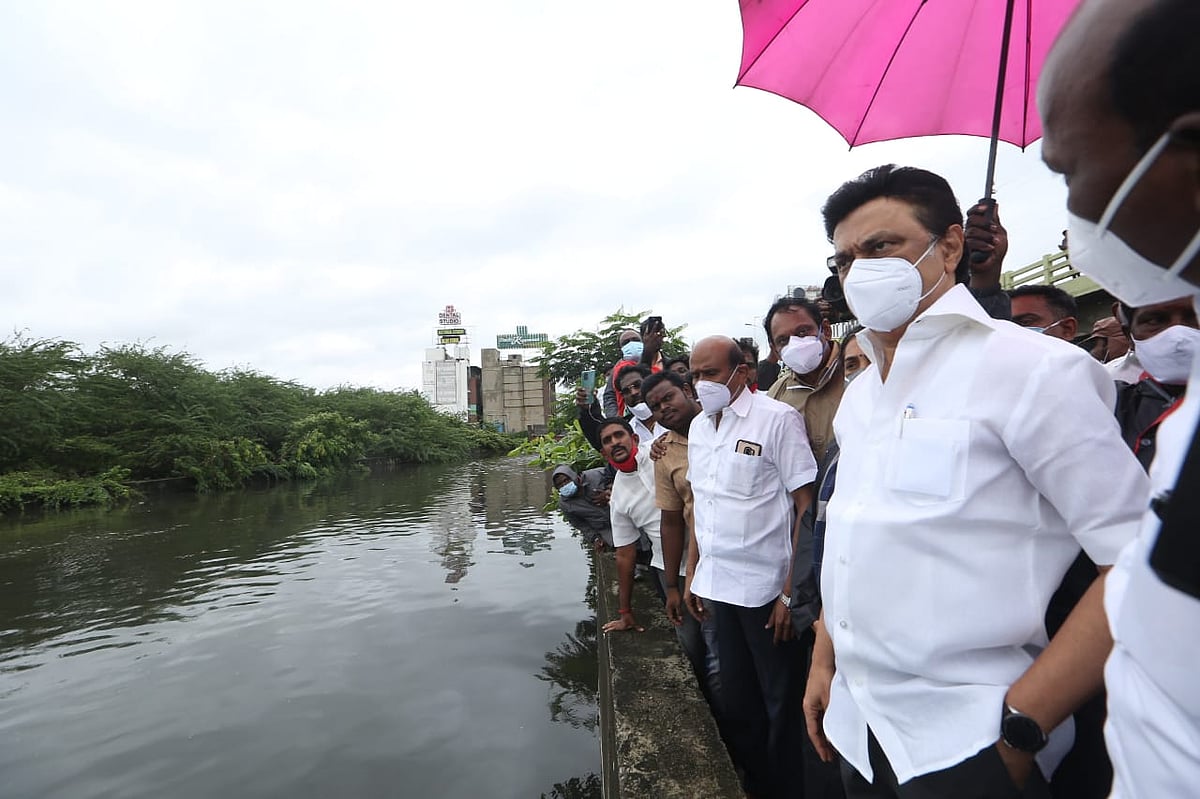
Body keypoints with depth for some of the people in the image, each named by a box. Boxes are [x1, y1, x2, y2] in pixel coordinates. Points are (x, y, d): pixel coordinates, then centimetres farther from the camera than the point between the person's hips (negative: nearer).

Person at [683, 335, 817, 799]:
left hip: (766, 587, -6)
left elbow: (806, 508, -13)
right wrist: (692, 575, 12)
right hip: (718, 585, 6)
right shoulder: (698, 427, 7)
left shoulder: (778, 419, -13)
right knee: (735, 699, 21)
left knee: (779, 703, 12)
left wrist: (792, 592, -15)